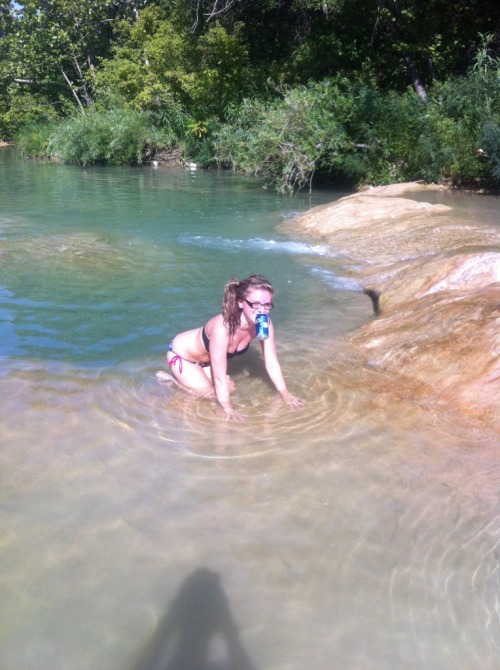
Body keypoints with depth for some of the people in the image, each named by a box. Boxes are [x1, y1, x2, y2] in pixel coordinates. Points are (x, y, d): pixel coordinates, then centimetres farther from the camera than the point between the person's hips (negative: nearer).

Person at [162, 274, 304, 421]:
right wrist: (229, 410, -32)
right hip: (181, 354, -7)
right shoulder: (223, 327, -43)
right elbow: (219, 377, -36)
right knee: (209, 395, -8)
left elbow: (272, 364, -12)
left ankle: (182, 378, 24)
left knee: (229, 389, 6)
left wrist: (286, 395, -12)